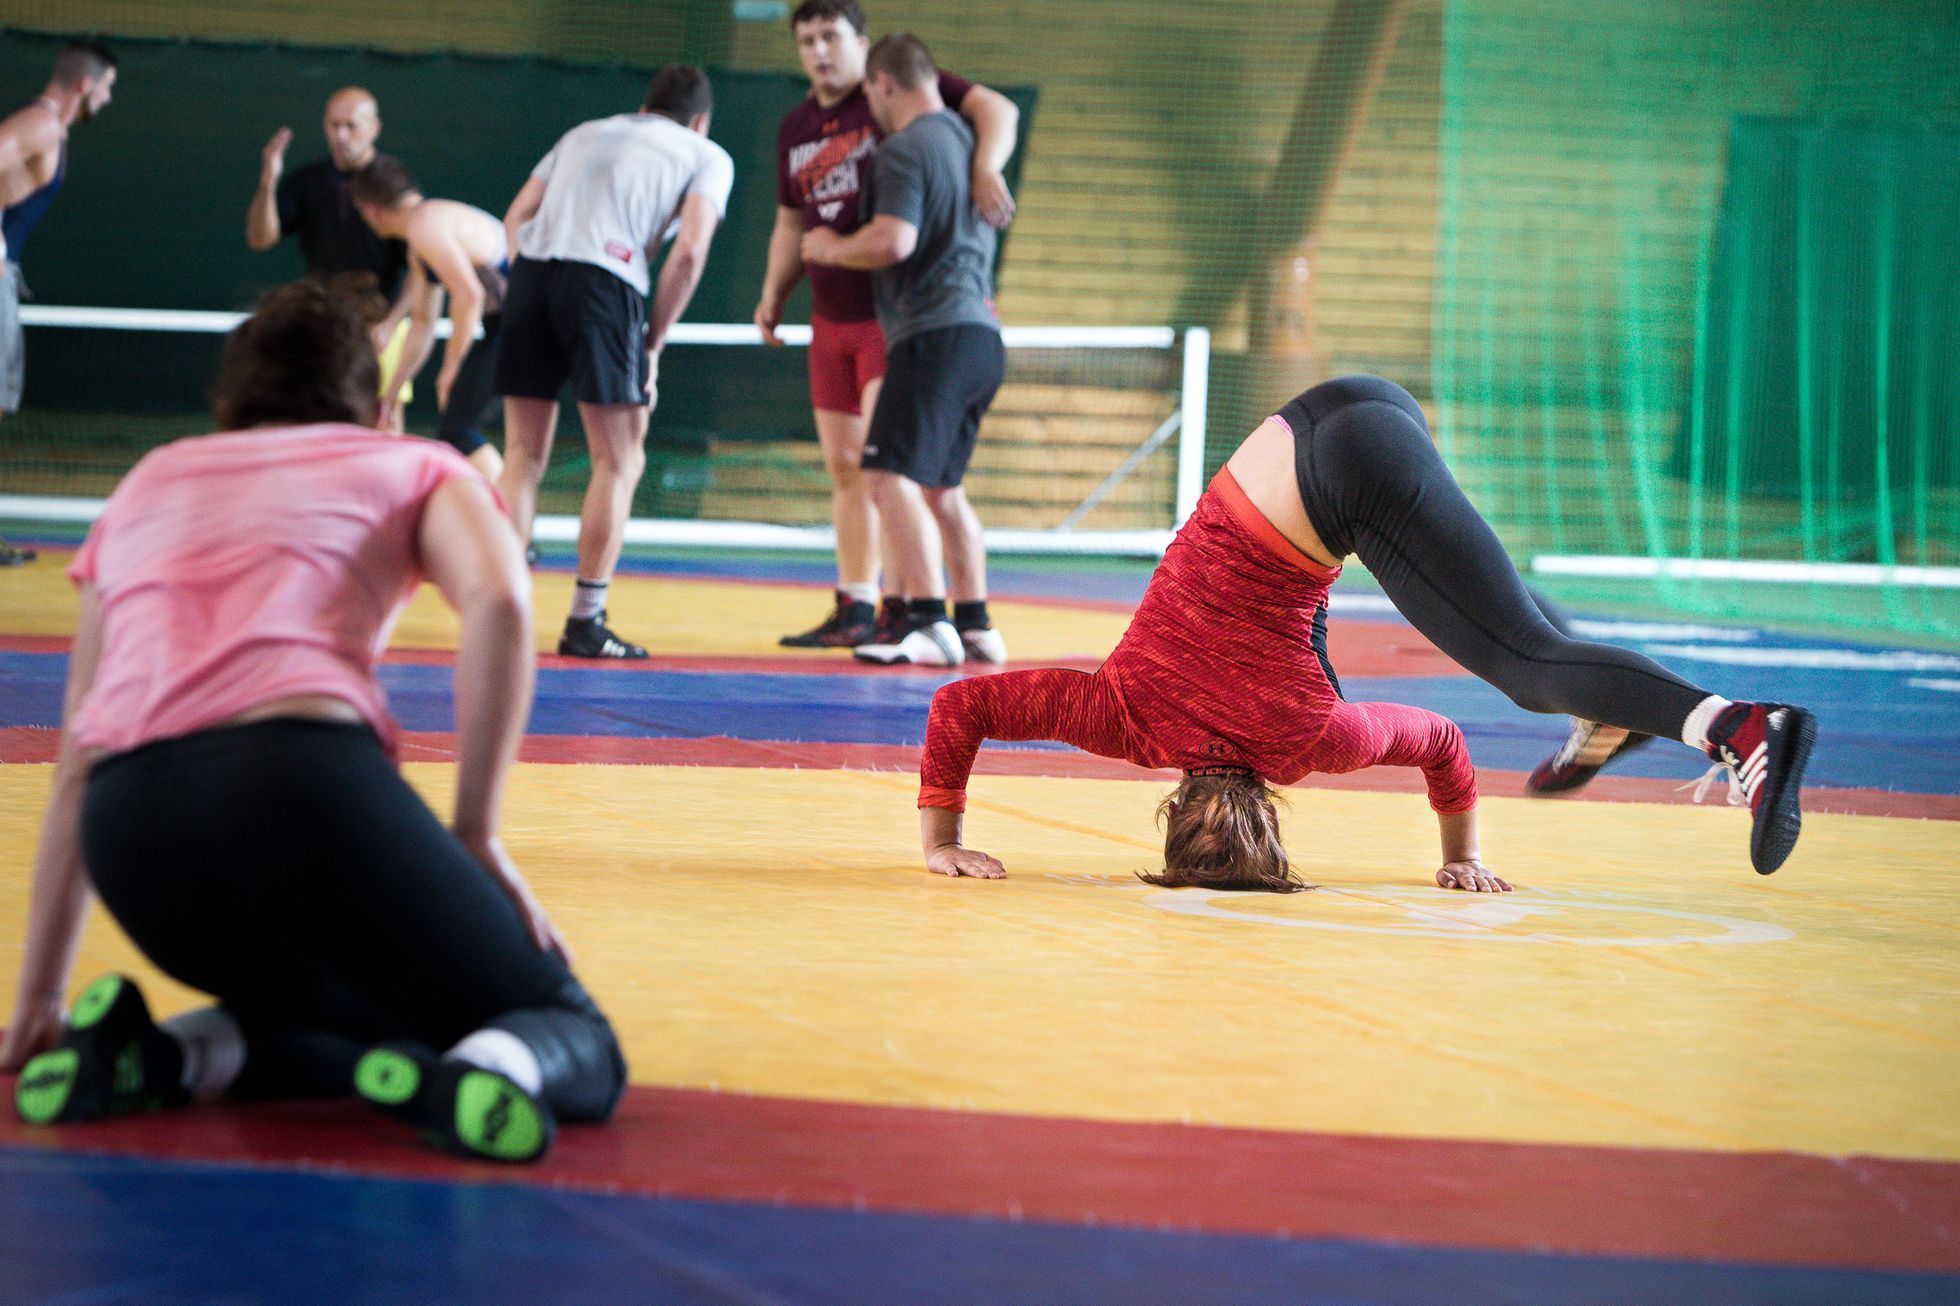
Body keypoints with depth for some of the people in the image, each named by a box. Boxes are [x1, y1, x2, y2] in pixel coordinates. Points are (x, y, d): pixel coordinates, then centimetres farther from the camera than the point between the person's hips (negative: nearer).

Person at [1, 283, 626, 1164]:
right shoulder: (411, 465, 24)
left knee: (348, 1008, 31)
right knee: (578, 1051, 9)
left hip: (129, 827, 4)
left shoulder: (147, 482, 33)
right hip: (302, 772, -4)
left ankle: (165, 1054, 1)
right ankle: (495, 1066, -27)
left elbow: (75, 767, 31)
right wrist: (476, 837, 4)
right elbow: (499, 601, -1)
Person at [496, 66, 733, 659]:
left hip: (531, 268, 5)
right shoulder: (707, 156, 18)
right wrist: (652, 343, 7)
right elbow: (689, 251, 2)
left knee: (523, 456, 11)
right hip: (603, 277, -4)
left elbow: (516, 218, 21)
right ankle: (585, 622, 3)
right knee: (618, 461, 6)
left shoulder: (585, 133, 31)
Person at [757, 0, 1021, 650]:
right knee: (844, 468, 10)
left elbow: (996, 109, -13)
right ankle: (855, 608, 17)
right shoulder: (795, 130, 13)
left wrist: (985, 169, -31)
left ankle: (901, 604, -14)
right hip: (831, 321, 7)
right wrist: (773, 292, 7)